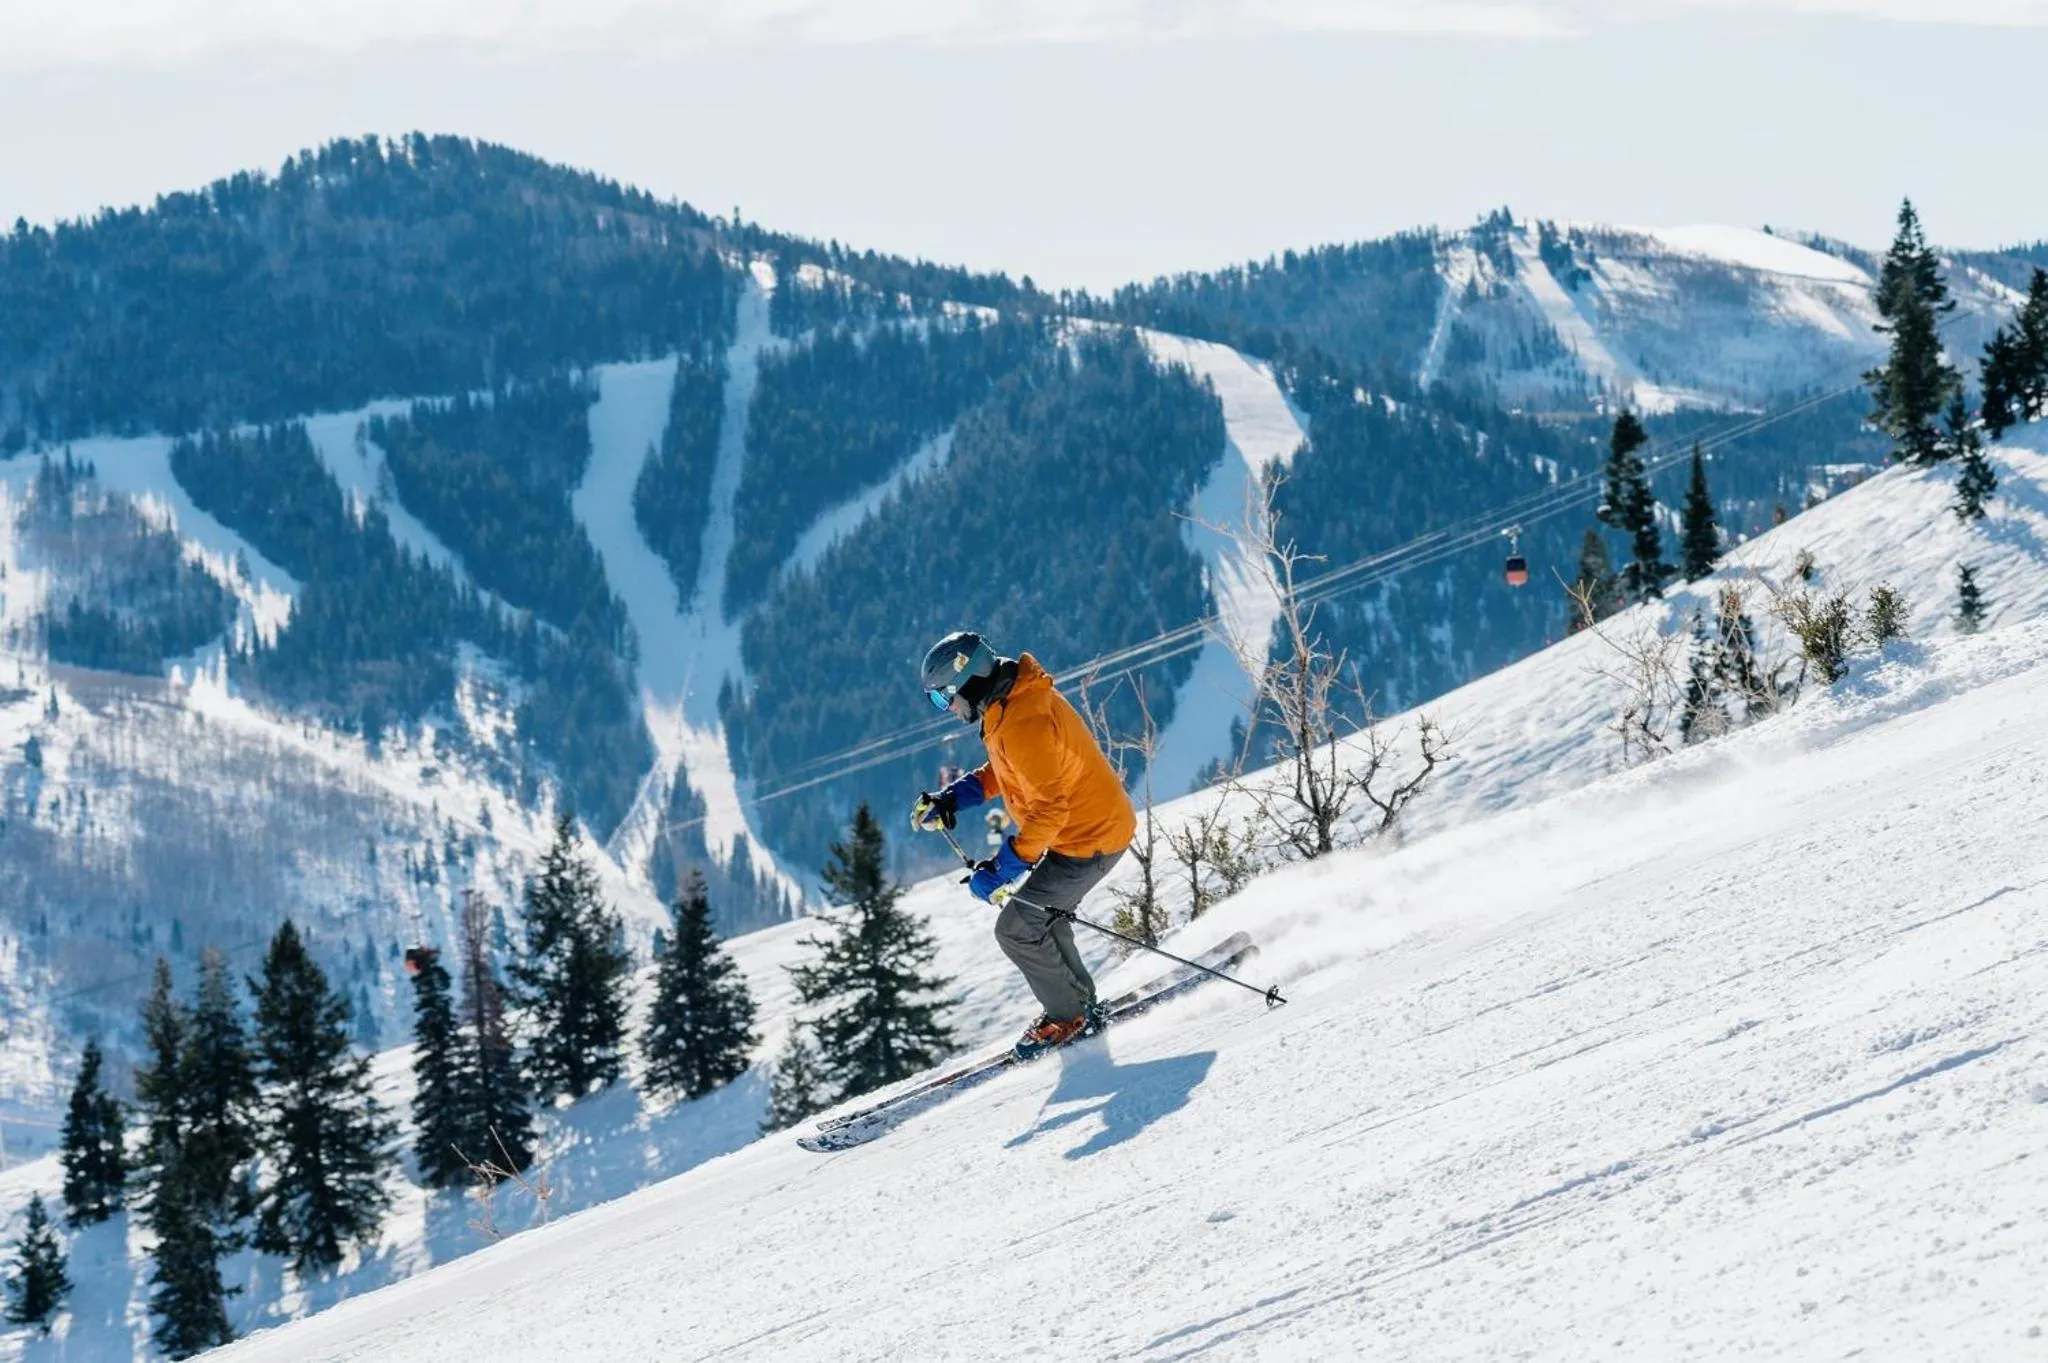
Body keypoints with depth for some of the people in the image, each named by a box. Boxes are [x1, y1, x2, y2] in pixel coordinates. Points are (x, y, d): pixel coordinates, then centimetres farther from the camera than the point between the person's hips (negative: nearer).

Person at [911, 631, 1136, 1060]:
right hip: (1092, 826, 10)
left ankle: (1067, 1016, 12)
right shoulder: (1011, 701, 3)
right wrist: (952, 799, 9)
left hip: (1089, 839, -10)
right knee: (1041, 918, 22)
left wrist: (1004, 868, -29)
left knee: (1017, 928, -4)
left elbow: (1048, 806, -31)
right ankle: (1080, 1006, 34)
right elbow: (1006, 770, 19)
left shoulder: (1023, 724, -30)